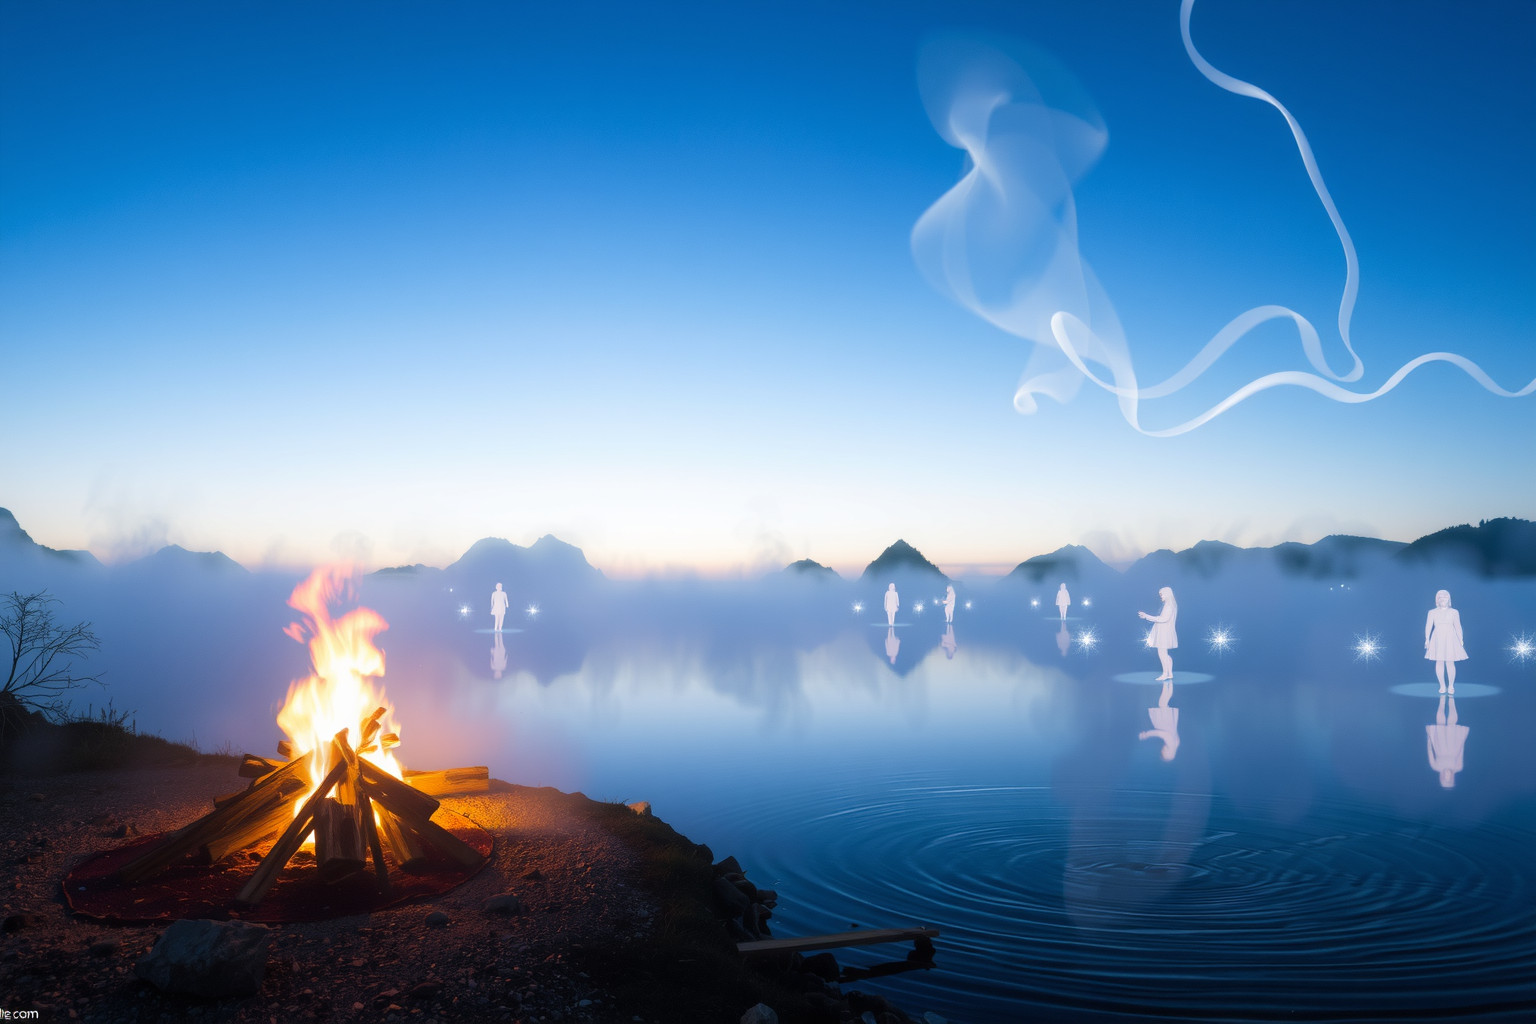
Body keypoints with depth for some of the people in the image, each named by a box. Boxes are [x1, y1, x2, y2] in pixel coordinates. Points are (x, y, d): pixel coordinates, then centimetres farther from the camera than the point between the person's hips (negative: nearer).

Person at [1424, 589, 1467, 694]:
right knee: (1439, 662, 0)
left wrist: (1460, 640, 5)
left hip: (1450, 639, 0)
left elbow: (1458, 627, 9)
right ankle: (1442, 686, 8)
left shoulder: (1454, 612, 7)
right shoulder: (1432, 612, 6)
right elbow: (1428, 626, -1)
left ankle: (1451, 686, 6)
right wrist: (1427, 639, -11)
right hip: (1437, 639, 0)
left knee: (1450, 663, -4)